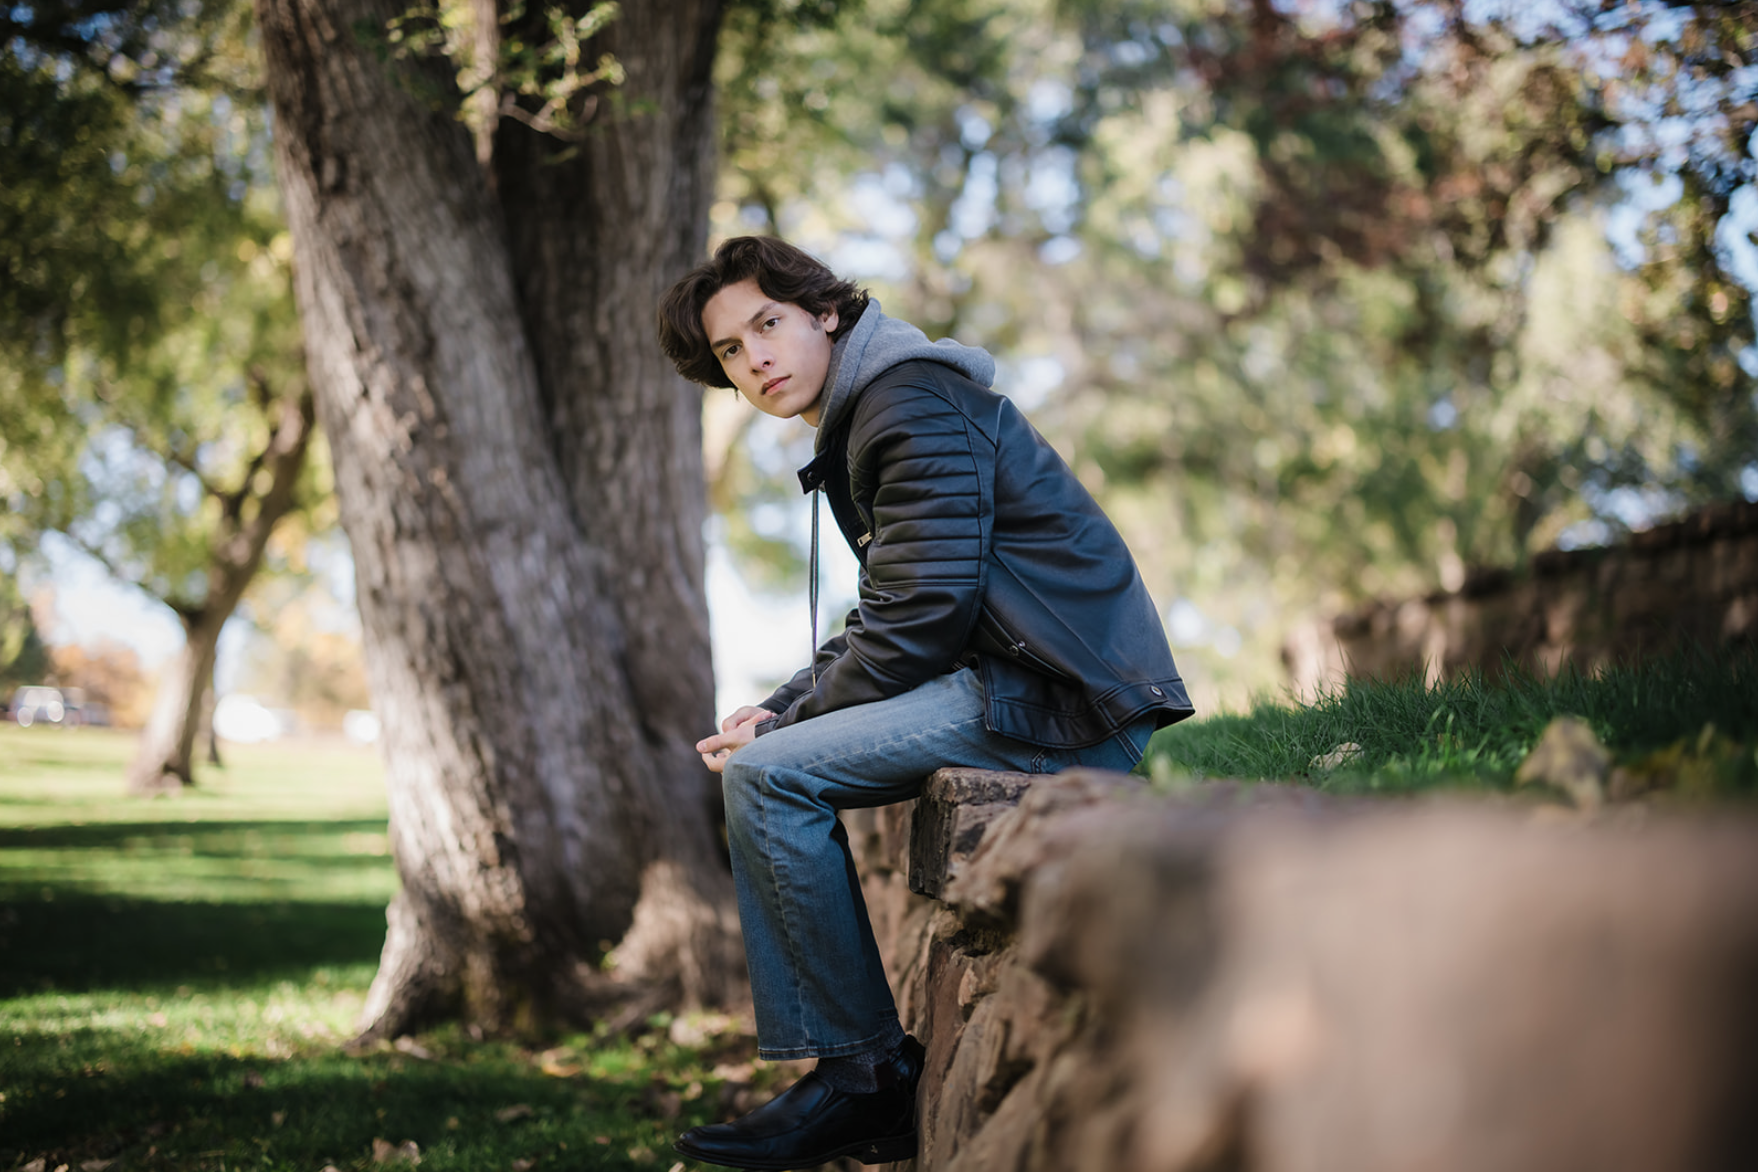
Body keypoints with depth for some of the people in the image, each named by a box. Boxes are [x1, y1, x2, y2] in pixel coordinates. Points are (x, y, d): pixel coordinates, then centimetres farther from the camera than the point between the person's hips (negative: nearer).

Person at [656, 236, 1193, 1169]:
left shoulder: (911, 401, -11)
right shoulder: (859, 417, 22)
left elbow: (926, 612, -19)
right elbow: (884, 619, 22)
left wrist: (787, 724, -9)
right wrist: (778, 712, 6)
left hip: (1055, 692, -11)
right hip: (1003, 680, 11)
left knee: (768, 777, -18)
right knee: (761, 757, 14)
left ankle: (863, 1075, -9)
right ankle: (853, 1066, 10)